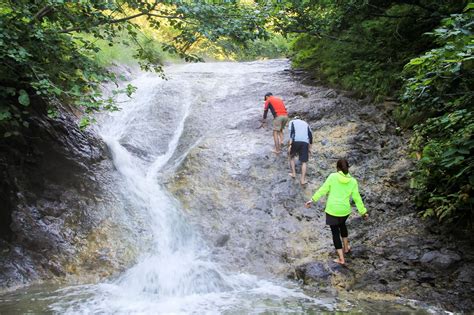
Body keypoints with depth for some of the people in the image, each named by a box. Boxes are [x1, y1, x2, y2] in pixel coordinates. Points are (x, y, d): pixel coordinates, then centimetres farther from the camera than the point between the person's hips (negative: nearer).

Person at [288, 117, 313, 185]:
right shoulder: (305, 123, 32)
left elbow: (291, 132, 1)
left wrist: (290, 144, -6)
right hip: (305, 142, 2)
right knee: (303, 162, 8)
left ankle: (293, 173, 20)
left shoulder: (292, 122, 21)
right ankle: (302, 180, 3)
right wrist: (309, 148, 23)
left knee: (291, 156, 25)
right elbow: (310, 135, 20)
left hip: (296, 141, -2)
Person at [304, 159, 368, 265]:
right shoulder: (352, 181, -1)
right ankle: (346, 247, 46)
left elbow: (323, 189, -9)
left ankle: (341, 258, 9)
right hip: (345, 210, 3)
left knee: (335, 232, 9)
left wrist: (312, 200, -2)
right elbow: (356, 197, 1)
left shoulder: (333, 176, -8)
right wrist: (363, 211, 9)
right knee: (342, 224, 33)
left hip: (332, 210, -3)